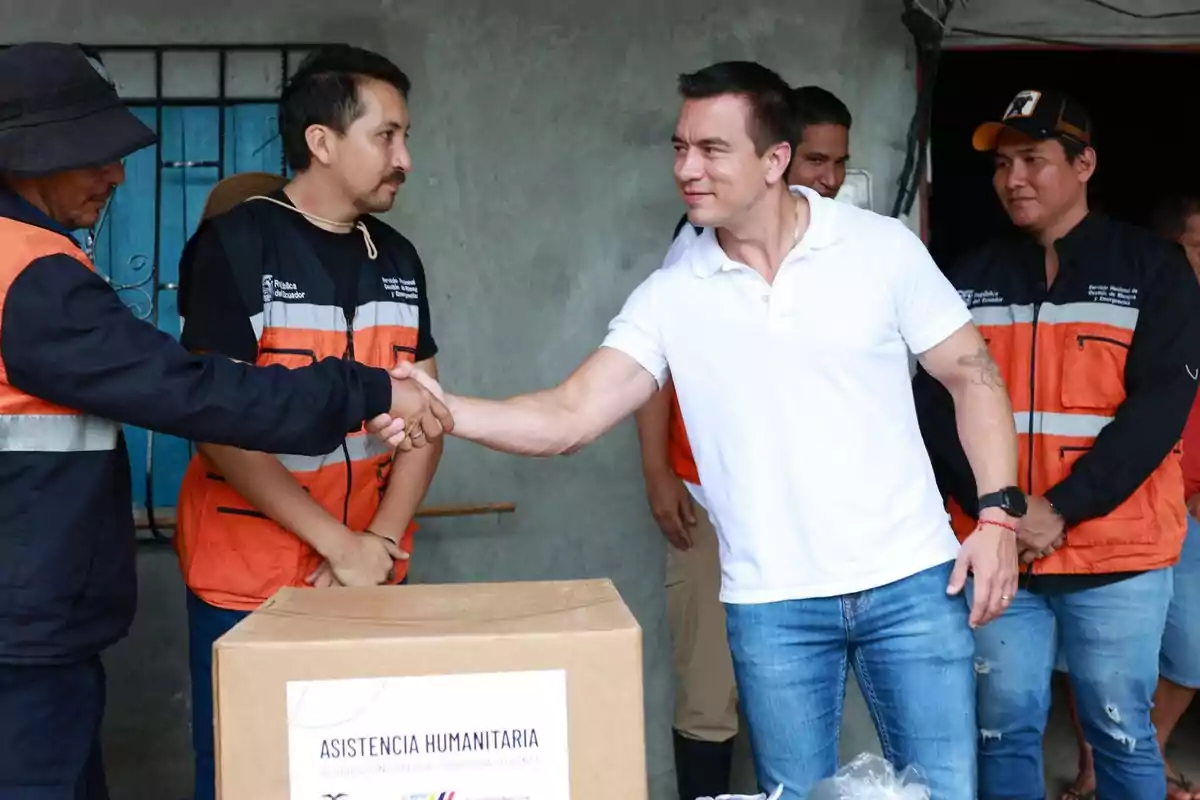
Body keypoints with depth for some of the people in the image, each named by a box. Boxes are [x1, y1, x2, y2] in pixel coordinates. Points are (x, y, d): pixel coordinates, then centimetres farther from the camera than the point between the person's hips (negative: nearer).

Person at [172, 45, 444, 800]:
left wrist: (380, 540, -8)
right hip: (250, 582, -4)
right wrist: (337, 543, -15)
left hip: (373, 573, 5)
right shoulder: (234, 245, -9)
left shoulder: (398, 258, 7)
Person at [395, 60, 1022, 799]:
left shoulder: (883, 247, -3)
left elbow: (974, 375, 2)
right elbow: (568, 418, -7)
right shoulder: (671, 295, -2)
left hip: (909, 582, -1)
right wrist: (445, 409, -22)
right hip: (771, 605, 1)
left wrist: (1000, 513, -7)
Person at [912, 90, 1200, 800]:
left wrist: (1061, 510, -16)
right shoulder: (971, 279, 9)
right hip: (994, 552, 3)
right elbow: (936, 409, 3)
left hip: (1117, 554, -2)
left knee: (1122, 735, 7)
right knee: (1005, 733, 9)